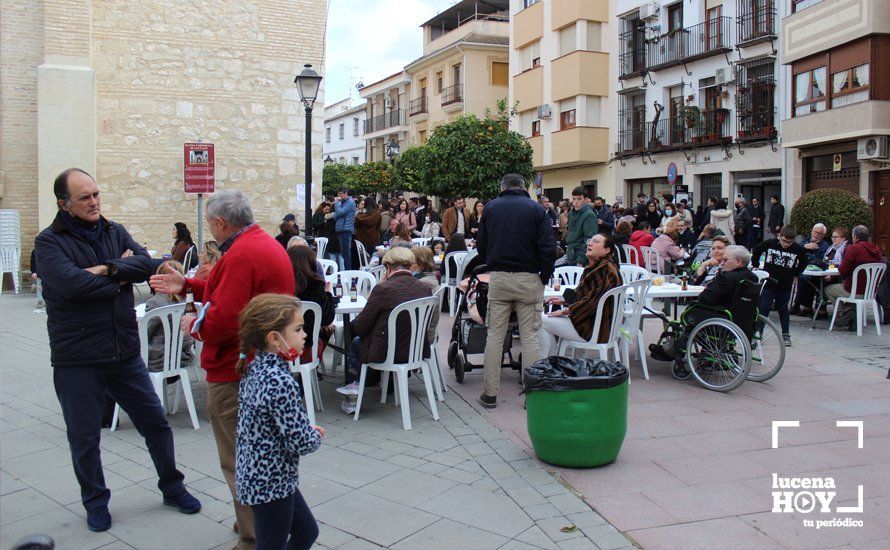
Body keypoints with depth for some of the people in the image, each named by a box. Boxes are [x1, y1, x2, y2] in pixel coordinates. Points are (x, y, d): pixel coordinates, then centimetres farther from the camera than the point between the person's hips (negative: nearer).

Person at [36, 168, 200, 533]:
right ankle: (95, 502, 32)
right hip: (76, 359, -4)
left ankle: (172, 488, 31)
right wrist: (119, 278, -11)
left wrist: (106, 269, -21)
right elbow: (71, 283, -23)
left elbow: (144, 264, -7)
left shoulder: (115, 232, 7)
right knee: (84, 437, 10)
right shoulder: (50, 242, -7)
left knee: (155, 421, 12)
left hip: (125, 352, 4)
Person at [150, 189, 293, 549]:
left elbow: (222, 320, -28)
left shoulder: (241, 255, -23)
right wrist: (186, 286, 19)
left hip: (235, 374, -11)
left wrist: (194, 326, -8)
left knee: (239, 462, 2)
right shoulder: (268, 245, 10)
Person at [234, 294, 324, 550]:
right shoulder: (281, 382, -27)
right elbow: (301, 442, -26)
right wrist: (317, 436, -4)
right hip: (271, 483, -9)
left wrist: (308, 430, 3)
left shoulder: (254, 369, 1)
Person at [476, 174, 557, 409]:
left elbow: (481, 246, 12)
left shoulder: (491, 207, 8)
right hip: (528, 278, -1)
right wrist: (544, 277, 2)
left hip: (498, 278, 2)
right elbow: (548, 247, -7)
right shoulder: (535, 209, 1)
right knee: (529, 336, 3)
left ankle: (490, 393, 8)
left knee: (495, 335, 6)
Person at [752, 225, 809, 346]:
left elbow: (804, 262, 12)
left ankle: (786, 334, 24)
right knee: (764, 308, -2)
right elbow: (756, 251, 7)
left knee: (783, 309, 12)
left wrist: (795, 274, 9)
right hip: (768, 283, -1)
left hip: (785, 285, 1)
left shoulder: (798, 249, -8)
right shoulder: (769, 243, -11)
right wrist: (756, 266, 7)